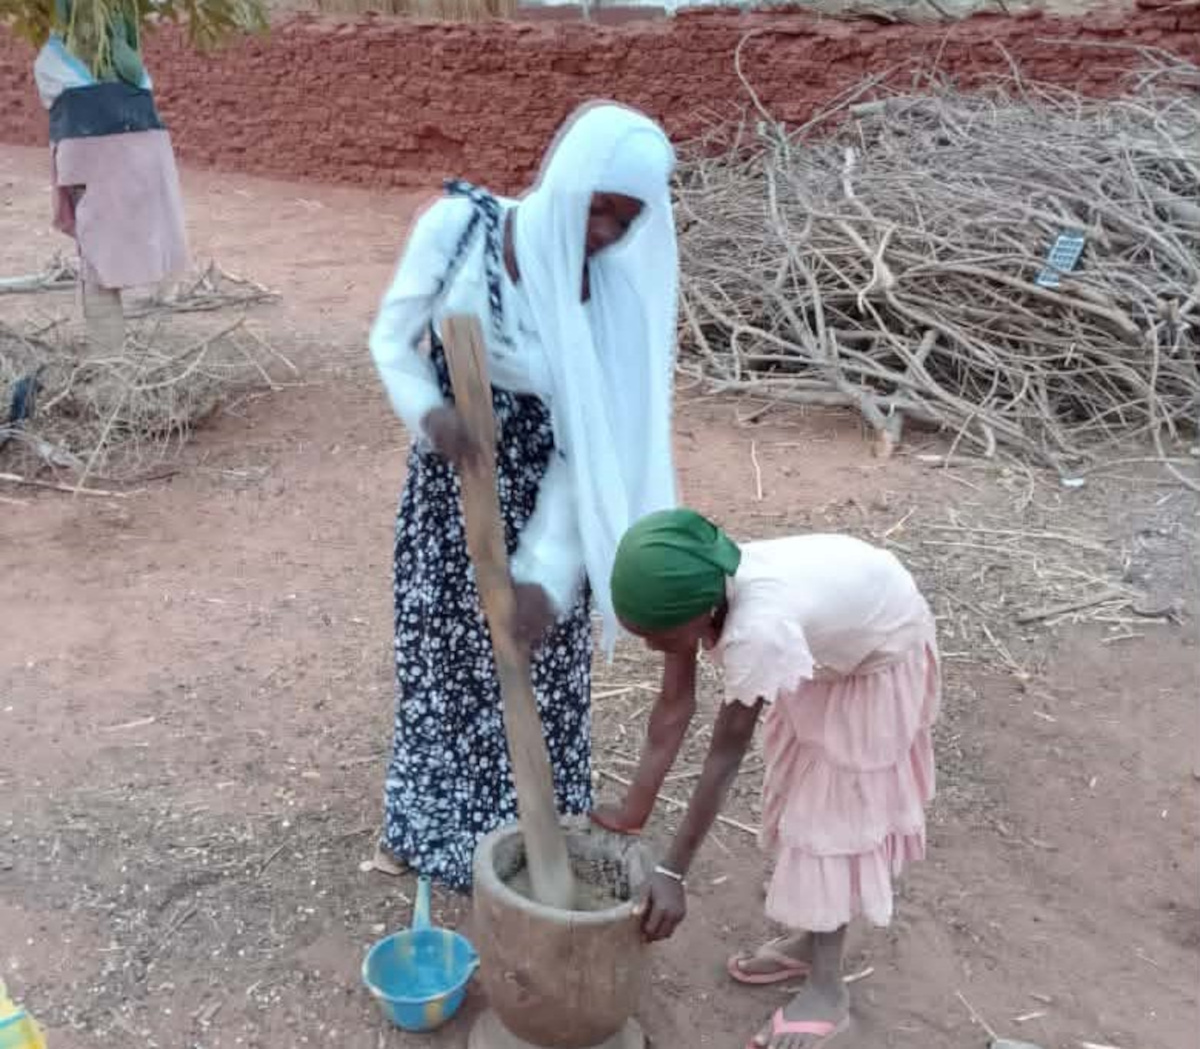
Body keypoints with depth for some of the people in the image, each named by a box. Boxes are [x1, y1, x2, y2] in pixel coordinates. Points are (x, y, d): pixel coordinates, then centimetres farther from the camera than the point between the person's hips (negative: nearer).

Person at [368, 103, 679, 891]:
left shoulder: (617, 296, -17)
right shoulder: (459, 226, -15)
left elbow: (590, 450, -16)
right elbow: (393, 337, -4)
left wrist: (546, 574, -22)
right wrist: (430, 414, -26)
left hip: (539, 494, -1)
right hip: (449, 480, 2)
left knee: (537, 674, 9)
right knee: (437, 653, 16)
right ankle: (423, 823, 41)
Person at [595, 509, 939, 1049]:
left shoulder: (759, 628, -44)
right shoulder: (696, 592, -24)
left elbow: (725, 755, -37)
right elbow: (674, 708, -17)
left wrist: (672, 872, -32)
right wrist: (633, 811, -15)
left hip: (882, 648, -7)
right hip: (830, 636, 7)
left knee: (839, 805, -2)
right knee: (802, 789, 15)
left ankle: (827, 990, 11)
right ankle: (809, 939, 32)